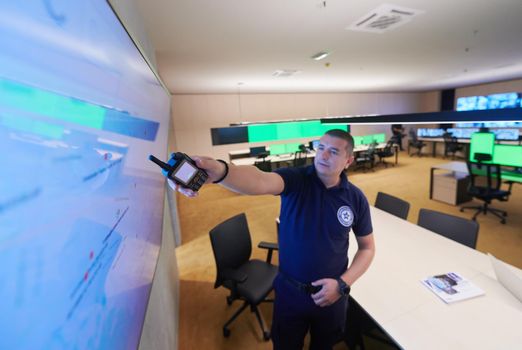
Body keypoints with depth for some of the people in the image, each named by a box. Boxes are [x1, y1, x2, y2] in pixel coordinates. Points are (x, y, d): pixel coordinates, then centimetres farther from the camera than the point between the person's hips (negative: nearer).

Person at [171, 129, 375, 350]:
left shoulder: (356, 198, -10)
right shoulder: (296, 179, -19)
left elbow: (367, 247, 1)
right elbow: (260, 181, -40)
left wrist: (343, 284, -12)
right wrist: (219, 172, -61)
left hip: (331, 293, 2)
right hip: (289, 291, -1)